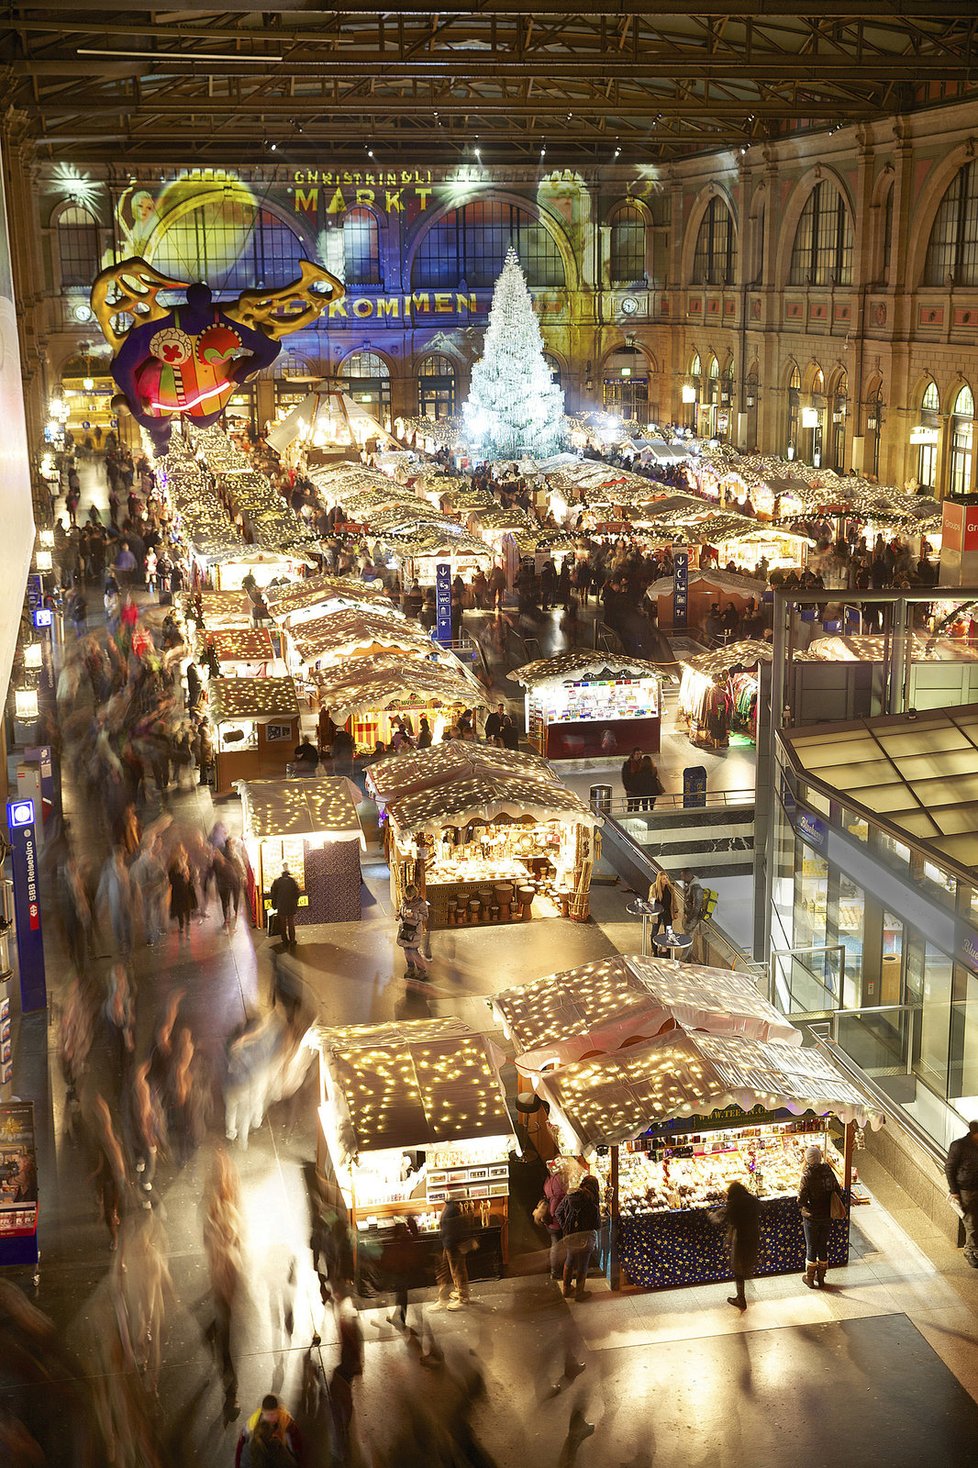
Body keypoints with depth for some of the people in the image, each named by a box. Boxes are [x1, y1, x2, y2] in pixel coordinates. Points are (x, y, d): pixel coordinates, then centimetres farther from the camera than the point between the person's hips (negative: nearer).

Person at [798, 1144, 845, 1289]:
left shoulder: (807, 1176, -22)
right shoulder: (829, 1172, -9)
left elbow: (801, 1200, -21)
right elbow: (838, 1193, 0)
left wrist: (802, 1205, 1)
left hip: (811, 1217, -4)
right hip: (826, 1216, 4)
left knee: (811, 1247, 11)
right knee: (823, 1246, 18)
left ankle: (809, 1278, 23)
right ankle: (821, 1277, 29)